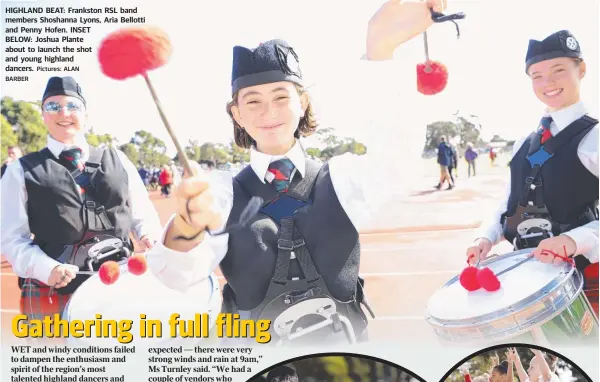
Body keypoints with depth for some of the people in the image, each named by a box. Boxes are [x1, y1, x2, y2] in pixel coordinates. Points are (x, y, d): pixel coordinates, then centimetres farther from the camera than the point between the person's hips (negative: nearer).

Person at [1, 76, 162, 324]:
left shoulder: (117, 161, 15)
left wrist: (149, 237, -8)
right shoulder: (22, 171, 9)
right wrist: (47, 269, -16)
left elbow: (143, 215, 16)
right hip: (54, 294, -2)